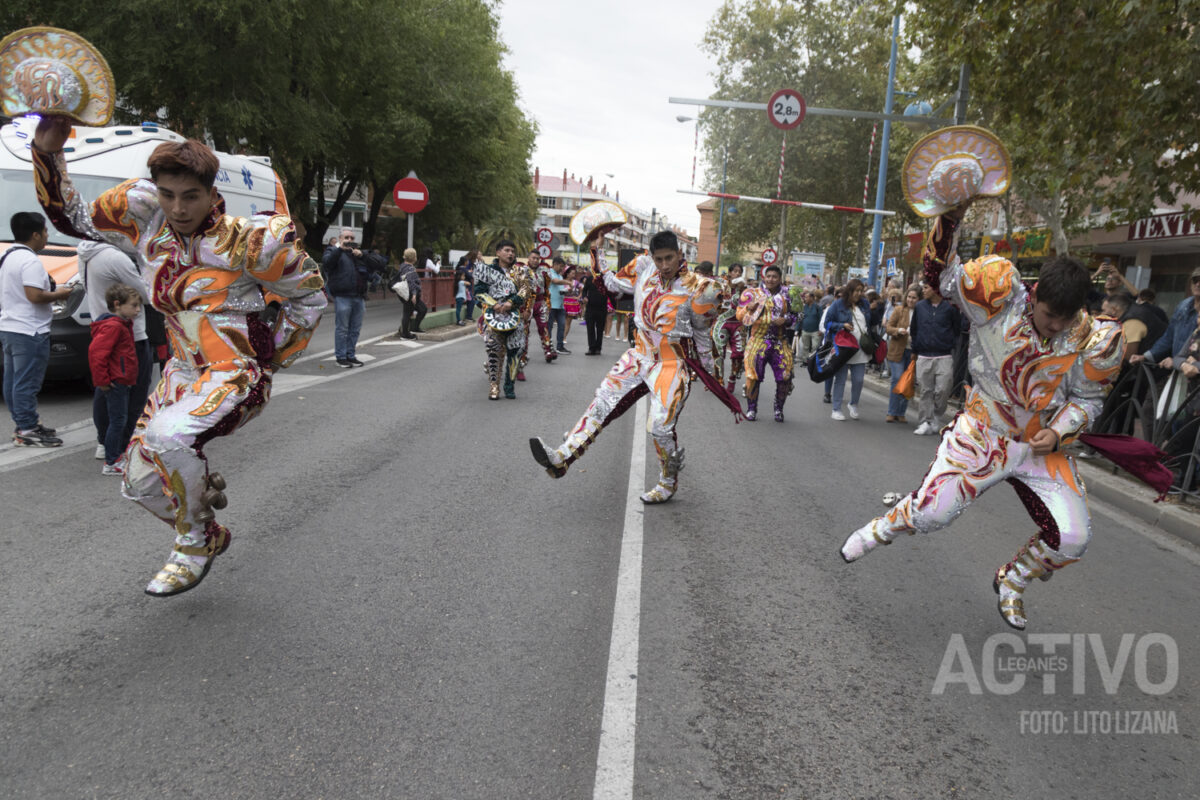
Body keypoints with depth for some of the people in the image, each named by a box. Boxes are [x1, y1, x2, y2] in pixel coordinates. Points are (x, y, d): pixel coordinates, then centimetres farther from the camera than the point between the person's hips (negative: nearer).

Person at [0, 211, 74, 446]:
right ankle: (27, 431, -1)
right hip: (29, 331, -10)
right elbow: (34, 296, -24)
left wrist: (50, 291, 17)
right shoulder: (30, 261, -17)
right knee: (27, 382, -5)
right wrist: (58, 294, -8)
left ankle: (22, 424, 24)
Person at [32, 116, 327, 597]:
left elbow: (310, 295, -3)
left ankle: (194, 545, -8)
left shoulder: (244, 241, -15)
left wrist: (274, 357, 3)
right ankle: (209, 534, 34)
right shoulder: (145, 217, 1)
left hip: (237, 375, -7)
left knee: (167, 436, -33)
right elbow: (73, 218, 14)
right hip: (183, 372, 7)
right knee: (141, 483, 6)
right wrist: (48, 152, 1)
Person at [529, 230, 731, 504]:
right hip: (641, 355, 5)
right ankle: (561, 458, -3)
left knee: (661, 428, -8)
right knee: (603, 402, -2)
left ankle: (668, 485, 18)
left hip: (672, 365, -5)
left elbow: (702, 331, -1)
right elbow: (615, 283, 14)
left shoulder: (694, 288, -16)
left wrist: (707, 368, 7)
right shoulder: (644, 267, -4)